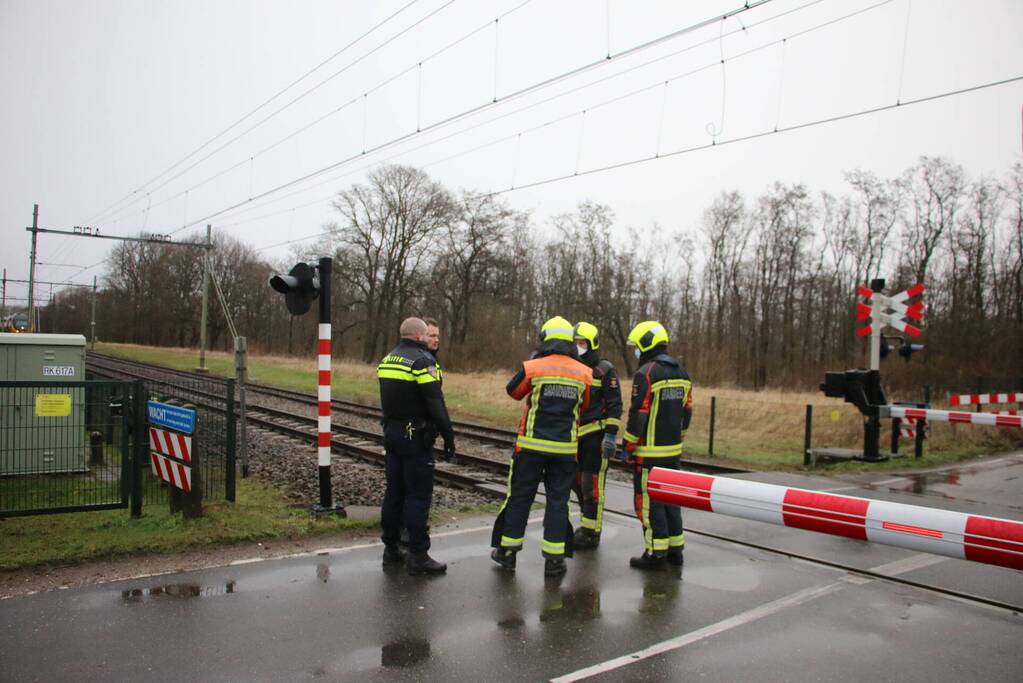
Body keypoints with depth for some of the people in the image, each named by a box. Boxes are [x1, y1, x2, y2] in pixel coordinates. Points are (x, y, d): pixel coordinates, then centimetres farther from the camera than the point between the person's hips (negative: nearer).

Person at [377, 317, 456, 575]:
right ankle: (418, 556, 0)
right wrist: (448, 436, -13)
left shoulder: (387, 360, 11)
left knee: (394, 491, 14)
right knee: (418, 496, -3)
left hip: (392, 434, 8)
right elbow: (436, 404, -18)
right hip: (416, 437, -8)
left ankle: (391, 548, 22)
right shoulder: (422, 360, -14)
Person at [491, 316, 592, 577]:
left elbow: (513, 391, 10)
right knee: (558, 501, 10)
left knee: (519, 497, 11)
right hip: (565, 448, 2)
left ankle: (507, 551, 21)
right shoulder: (584, 373, 0)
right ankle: (554, 559, 12)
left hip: (532, 445, -1)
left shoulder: (533, 368, -8)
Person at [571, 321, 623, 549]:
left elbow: (615, 406, -10)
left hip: (596, 435, -7)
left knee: (592, 485, -2)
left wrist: (610, 436, -16)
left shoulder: (605, 370, -7)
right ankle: (588, 522, 28)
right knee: (578, 482, 12)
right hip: (576, 435, 7)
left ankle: (591, 533, 7)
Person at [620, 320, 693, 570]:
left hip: (650, 452, -8)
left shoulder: (646, 373, -15)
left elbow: (638, 414, -17)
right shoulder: (681, 373, 11)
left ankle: (656, 554, 4)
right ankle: (675, 549, 22)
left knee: (649, 501, 0)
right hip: (674, 450, 8)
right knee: (670, 498, 16)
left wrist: (629, 447, -8)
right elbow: (687, 412, 14)